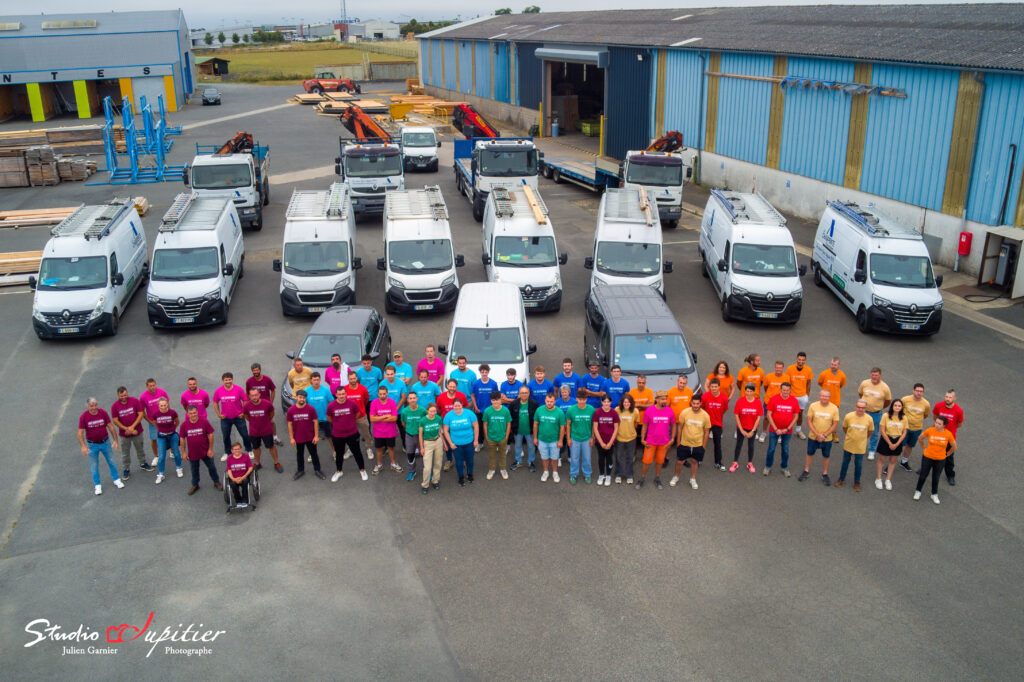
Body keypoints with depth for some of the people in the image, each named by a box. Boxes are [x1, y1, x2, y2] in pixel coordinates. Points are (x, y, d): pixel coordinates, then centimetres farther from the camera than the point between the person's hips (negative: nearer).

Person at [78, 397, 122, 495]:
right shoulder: (83, 417, -15)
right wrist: (83, 446, -27)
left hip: (105, 442, 1)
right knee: (94, 466, 9)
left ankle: (116, 480, 32)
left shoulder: (103, 413, -12)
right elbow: (80, 433, -15)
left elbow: (111, 427, -6)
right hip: (92, 445, -1)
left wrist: (115, 440, -9)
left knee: (111, 461, 13)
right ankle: (97, 485, 23)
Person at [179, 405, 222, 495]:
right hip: (192, 453, 1)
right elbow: (182, 438, 0)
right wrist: (184, 452, 0)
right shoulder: (184, 425, -10)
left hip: (205, 451, -1)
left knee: (212, 467, 14)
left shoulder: (204, 422, -15)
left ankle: (216, 482, 36)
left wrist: (210, 449, -9)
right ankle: (195, 485, 39)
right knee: (194, 470, 18)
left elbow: (210, 435, -9)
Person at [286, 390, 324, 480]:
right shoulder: (291, 410, -10)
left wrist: (316, 436, -7)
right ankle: (300, 471, 36)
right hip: (298, 438, 1)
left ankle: (317, 470, 29)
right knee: (299, 455, 18)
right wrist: (291, 438, -2)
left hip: (310, 437, -1)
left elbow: (315, 422, -7)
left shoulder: (311, 409, -14)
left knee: (314, 454, 12)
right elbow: (290, 424, -2)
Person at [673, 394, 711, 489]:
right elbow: (680, 427, -2)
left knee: (694, 461, 15)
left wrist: (704, 445, 2)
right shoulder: (684, 413, -14)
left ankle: (693, 479, 36)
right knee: (680, 461, 8)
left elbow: (706, 431, 0)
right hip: (684, 443, 0)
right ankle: (676, 477, 33)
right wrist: (678, 441, 2)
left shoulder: (705, 415, -12)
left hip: (698, 444, 0)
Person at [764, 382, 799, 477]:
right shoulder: (774, 399, -10)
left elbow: (795, 417, 0)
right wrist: (776, 429, -12)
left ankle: (785, 468, 30)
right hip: (774, 430, -1)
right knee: (771, 449, 7)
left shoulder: (794, 401, -6)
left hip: (787, 431, 1)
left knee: (785, 450, 13)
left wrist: (787, 429, -8)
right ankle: (768, 467, 24)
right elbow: (769, 415, -8)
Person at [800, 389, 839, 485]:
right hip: (813, 437, 0)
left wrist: (824, 435, -15)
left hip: (827, 438, 0)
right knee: (810, 454, 15)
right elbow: (809, 421, -8)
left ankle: (825, 474, 30)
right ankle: (806, 471, 34)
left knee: (826, 456, 13)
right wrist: (817, 434, -17)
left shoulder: (834, 408, -12)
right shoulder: (813, 406, -11)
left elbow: (835, 424, -8)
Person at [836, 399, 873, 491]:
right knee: (845, 462, 18)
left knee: (858, 465, 12)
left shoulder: (869, 419, -16)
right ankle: (841, 478, 37)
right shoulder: (848, 416, -18)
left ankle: (857, 482, 32)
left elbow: (870, 431, 4)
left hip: (860, 447, 0)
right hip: (848, 445, 0)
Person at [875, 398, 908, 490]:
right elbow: (882, 430, -12)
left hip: (898, 441, 2)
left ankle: (888, 480, 27)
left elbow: (904, 433, -2)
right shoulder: (886, 416, -14)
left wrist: (896, 444, -10)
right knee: (881, 459, 8)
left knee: (892, 461, 13)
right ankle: (878, 479, 21)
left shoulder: (904, 418, -6)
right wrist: (890, 443, -11)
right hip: (886, 439, -2)